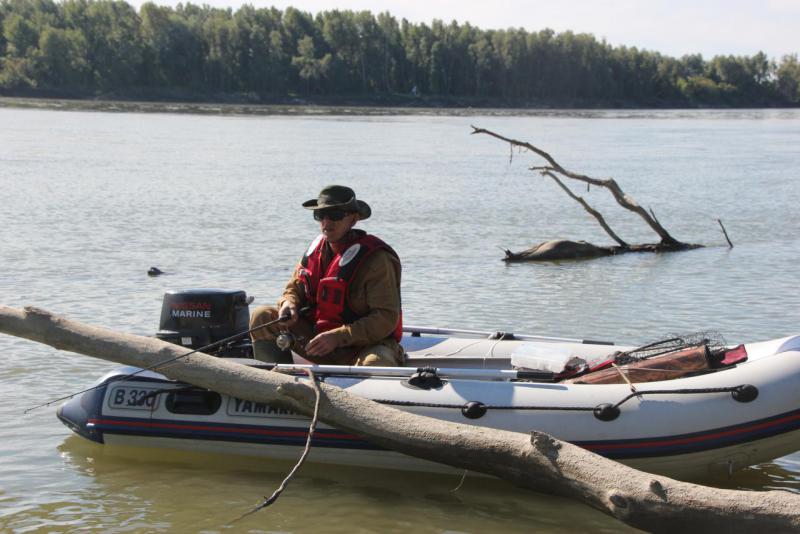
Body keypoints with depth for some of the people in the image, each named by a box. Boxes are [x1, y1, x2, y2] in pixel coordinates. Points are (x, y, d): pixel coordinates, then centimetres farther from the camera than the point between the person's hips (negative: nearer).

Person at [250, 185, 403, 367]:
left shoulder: (376, 258, -17)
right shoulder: (316, 248, 4)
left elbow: (387, 318, -22)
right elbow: (295, 287, 18)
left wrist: (338, 337, -29)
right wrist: (289, 304, -9)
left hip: (367, 345, -6)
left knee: (376, 365, -42)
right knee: (262, 317, -5)